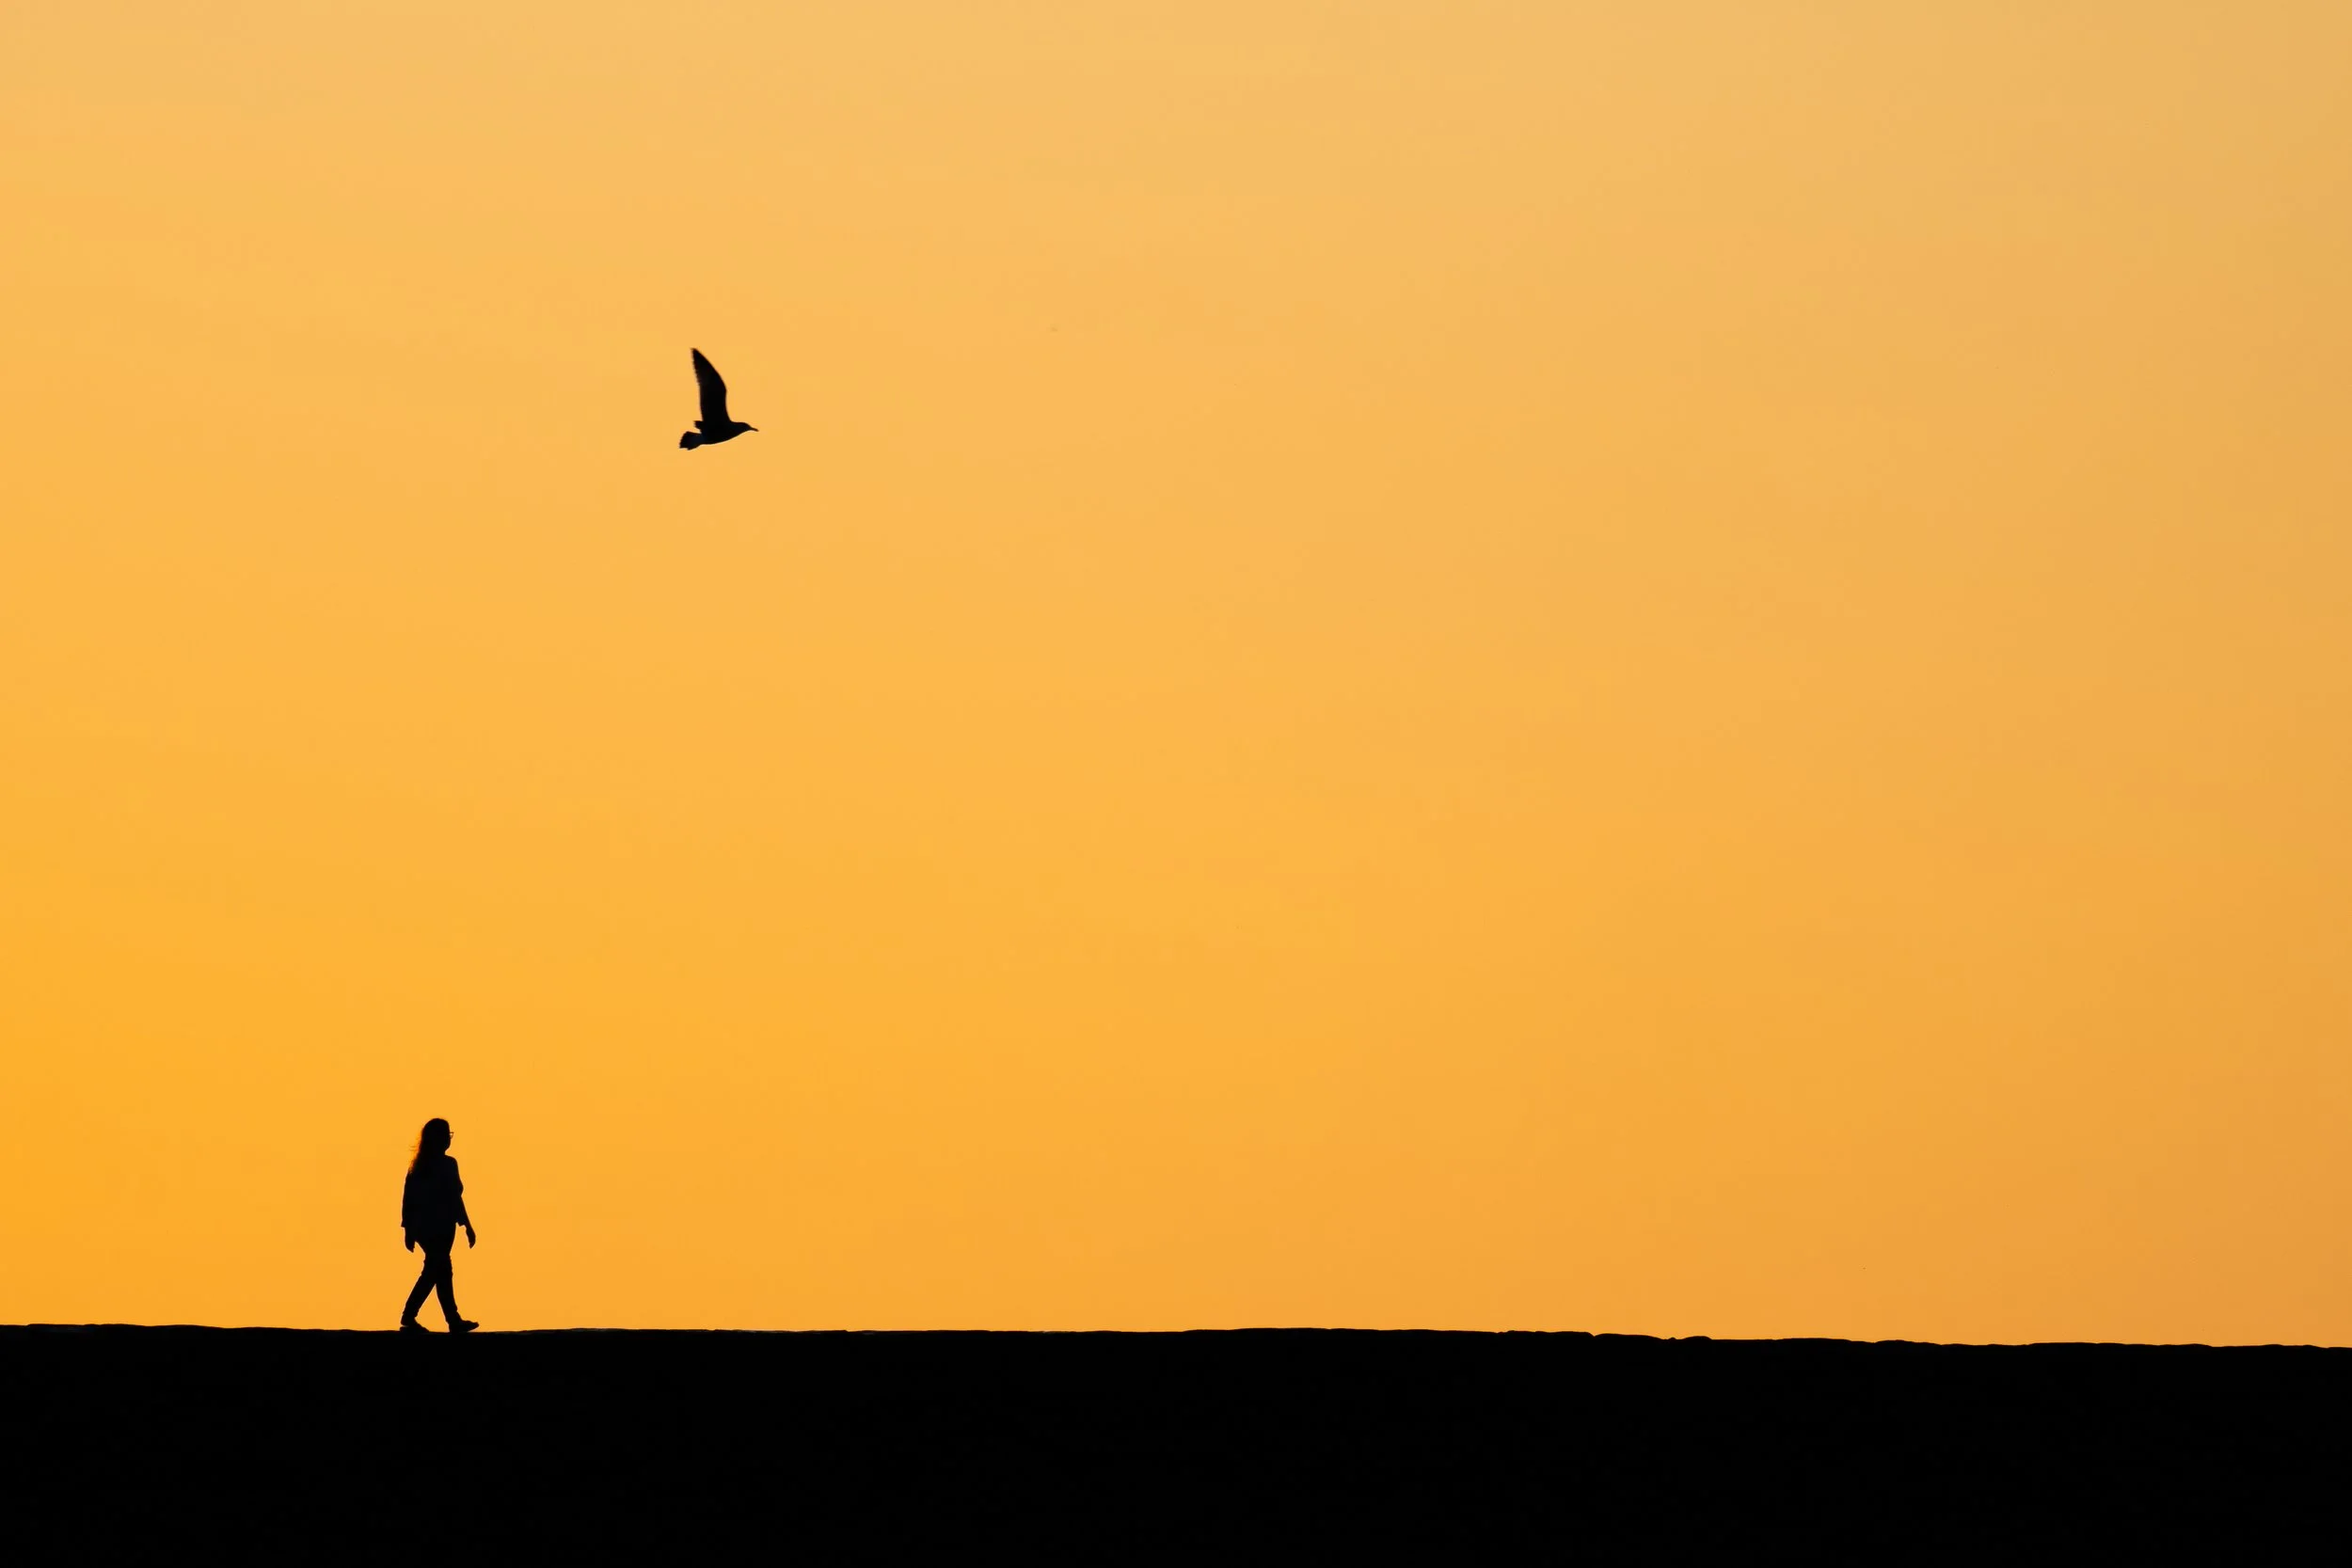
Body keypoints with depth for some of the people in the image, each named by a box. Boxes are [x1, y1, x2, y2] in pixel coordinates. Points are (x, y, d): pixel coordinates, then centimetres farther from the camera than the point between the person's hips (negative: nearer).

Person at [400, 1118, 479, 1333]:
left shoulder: (418, 1166, 8)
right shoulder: (447, 1164, -11)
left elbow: (407, 1197, 8)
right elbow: (454, 1197, -14)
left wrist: (408, 1229, 11)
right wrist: (467, 1226, -9)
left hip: (421, 1227, 7)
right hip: (440, 1228, -7)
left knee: (442, 1271, 14)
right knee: (433, 1272, -5)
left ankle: (455, 1322, 18)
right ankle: (408, 1318, -13)